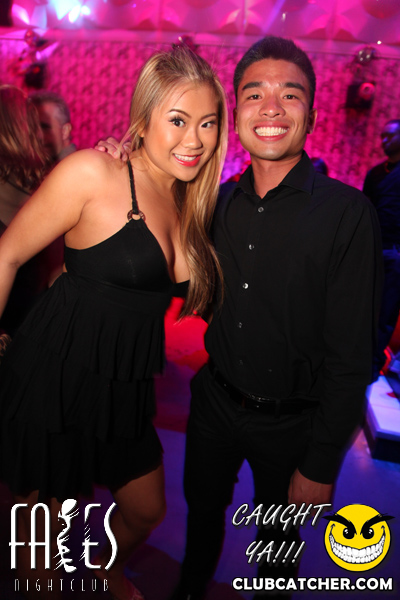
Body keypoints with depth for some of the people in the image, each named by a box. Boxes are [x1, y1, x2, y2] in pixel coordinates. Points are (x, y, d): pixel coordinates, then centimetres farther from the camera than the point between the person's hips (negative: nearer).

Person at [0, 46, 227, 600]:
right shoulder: (93, 172, -16)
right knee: (46, 530, 15)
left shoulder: (189, 204, 6)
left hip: (125, 391, 7)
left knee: (147, 511, 26)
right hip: (54, 385, -7)